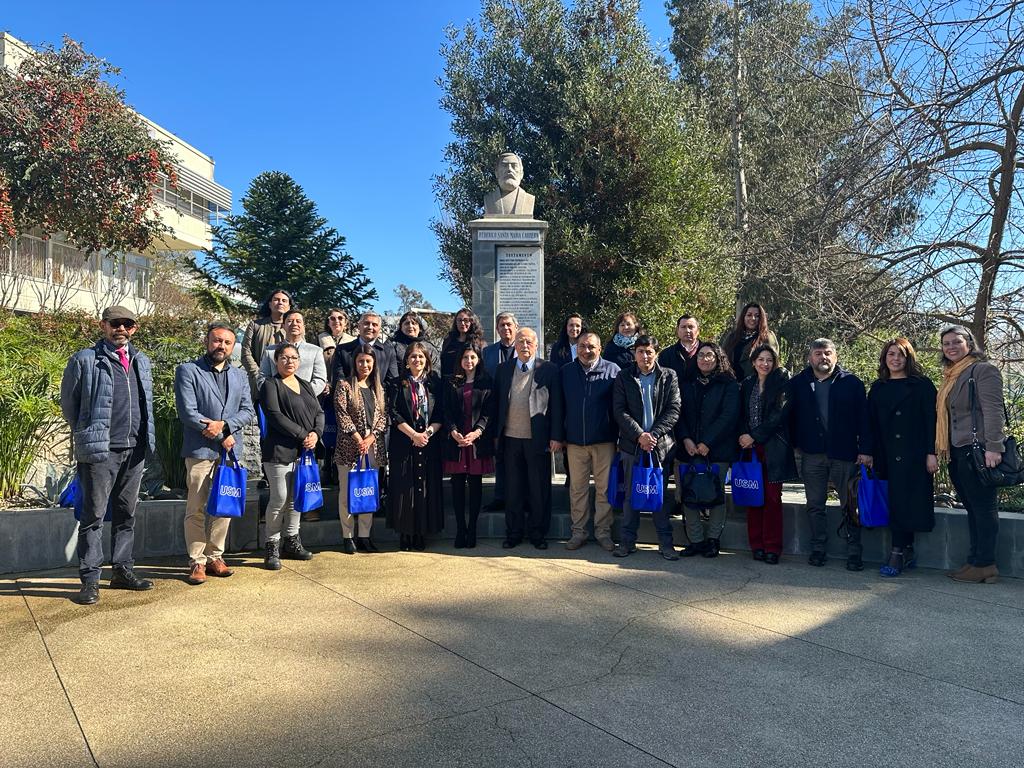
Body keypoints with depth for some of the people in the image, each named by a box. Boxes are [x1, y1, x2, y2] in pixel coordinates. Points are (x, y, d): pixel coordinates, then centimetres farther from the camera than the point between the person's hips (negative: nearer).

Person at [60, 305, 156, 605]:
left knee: (126, 514, 12)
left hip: (135, 449, 5)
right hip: (100, 450, -5)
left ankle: (123, 571, 22)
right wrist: (88, 434, 7)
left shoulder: (142, 361, 14)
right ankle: (90, 579, 6)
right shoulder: (84, 360, -3)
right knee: (94, 515, 0)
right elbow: (68, 402, 3)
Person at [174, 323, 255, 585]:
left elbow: (248, 411, 8)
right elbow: (188, 412, -9)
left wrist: (224, 424, -11)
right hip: (200, 451, -4)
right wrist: (221, 436, -9)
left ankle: (215, 556, 20)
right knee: (197, 510, -1)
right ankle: (197, 561, 9)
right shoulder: (188, 371, 1)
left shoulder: (240, 376, 16)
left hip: (231, 451, 5)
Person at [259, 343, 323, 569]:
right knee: (280, 498, -5)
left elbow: (319, 413, 13)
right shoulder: (270, 385, -3)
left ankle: (291, 542, 22)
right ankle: (272, 547, 6)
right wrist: (302, 435, -15)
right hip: (280, 451, -6)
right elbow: (275, 416, -14)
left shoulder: (306, 385, 18)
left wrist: (316, 434, -6)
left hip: (304, 450, 7)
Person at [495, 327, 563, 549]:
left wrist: (555, 437, -8)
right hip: (511, 438, 3)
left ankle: (538, 533, 18)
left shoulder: (548, 370, 0)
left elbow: (556, 405, -2)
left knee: (539, 489, 6)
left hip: (538, 438, -2)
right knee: (513, 489, 9)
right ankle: (513, 533, 20)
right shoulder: (504, 369, 9)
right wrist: (496, 434, 6)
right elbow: (498, 403, 11)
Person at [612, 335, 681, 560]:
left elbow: (673, 409, -1)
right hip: (632, 444, 0)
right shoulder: (623, 377, 4)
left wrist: (654, 434, -12)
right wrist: (639, 435, -12)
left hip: (661, 444, 0)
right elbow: (620, 411, -2)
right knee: (631, 493, 6)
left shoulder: (669, 376, 5)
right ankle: (627, 541, 15)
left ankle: (665, 542, 14)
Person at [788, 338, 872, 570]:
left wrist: (865, 449, -7)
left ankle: (854, 553, 12)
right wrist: (793, 447, -1)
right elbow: (790, 417, 6)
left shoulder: (852, 383, 3)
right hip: (811, 455, 2)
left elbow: (863, 418, -1)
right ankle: (818, 550, 19)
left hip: (844, 454, -1)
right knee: (815, 506, 9)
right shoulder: (797, 384, 7)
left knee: (851, 505, 3)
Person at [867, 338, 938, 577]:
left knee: (907, 503, -6)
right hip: (888, 456, 4)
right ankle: (907, 553, 12)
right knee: (896, 503, 3)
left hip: (915, 454, -4)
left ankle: (898, 553, -4)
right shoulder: (877, 388, 13)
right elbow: (872, 423, 12)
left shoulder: (921, 385, 2)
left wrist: (931, 453, -10)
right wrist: (870, 454, 6)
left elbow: (931, 420, -3)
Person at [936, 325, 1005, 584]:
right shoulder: (951, 376, 19)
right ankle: (974, 561, 15)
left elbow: (993, 410, -14)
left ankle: (984, 565, 4)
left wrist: (993, 446, -21)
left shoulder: (983, 370, -6)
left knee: (983, 507, -2)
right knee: (972, 508, 11)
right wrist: (942, 449, 18)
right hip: (956, 451, 8)